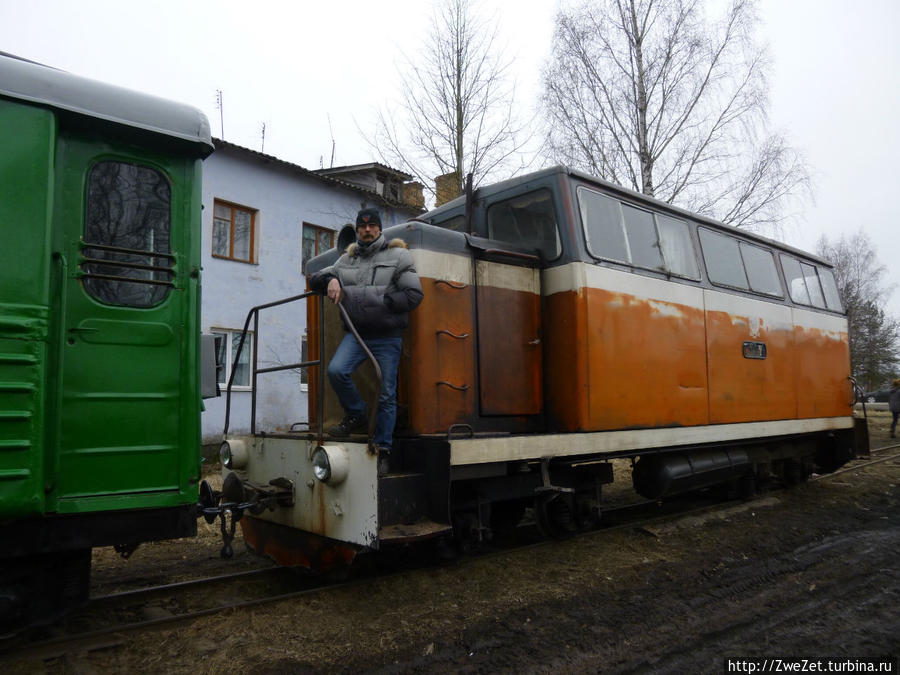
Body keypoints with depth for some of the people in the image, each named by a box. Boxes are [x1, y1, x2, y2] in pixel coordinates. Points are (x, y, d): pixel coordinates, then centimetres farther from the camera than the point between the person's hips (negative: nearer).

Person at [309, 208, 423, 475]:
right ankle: (356, 417, 3)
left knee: (386, 395, -1)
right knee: (336, 370, -23)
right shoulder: (347, 259, 16)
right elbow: (315, 279, 20)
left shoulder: (398, 256, 2)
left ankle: (383, 450, 12)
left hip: (387, 337, -3)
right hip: (356, 333, 3)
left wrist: (381, 302, -14)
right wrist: (331, 280, -3)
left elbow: (414, 295, -6)